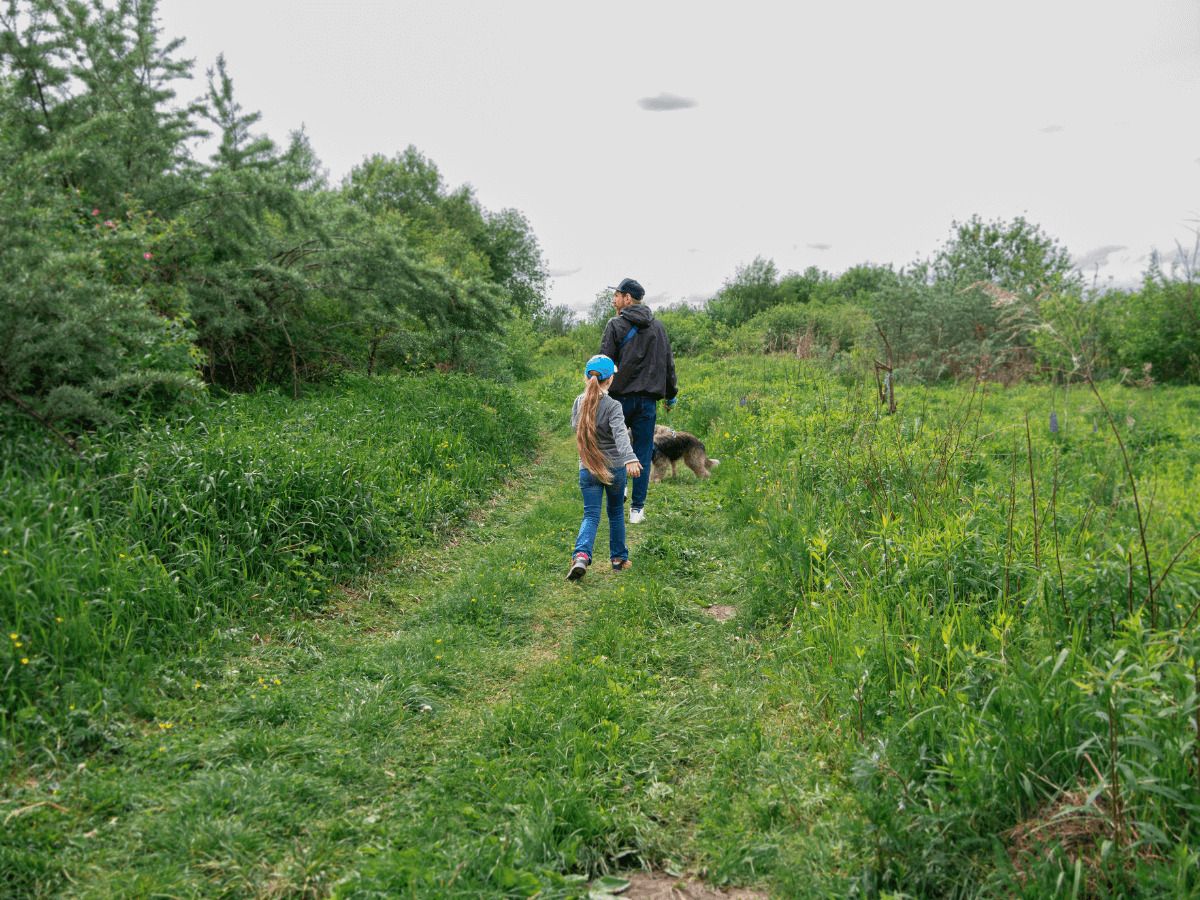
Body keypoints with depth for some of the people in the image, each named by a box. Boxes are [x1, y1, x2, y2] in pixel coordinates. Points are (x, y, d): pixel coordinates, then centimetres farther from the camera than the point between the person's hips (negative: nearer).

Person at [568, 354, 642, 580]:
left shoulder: (579, 402, 0)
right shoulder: (613, 406, -15)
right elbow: (620, 434, -31)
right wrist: (630, 459, -44)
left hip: (587, 469, 3)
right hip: (614, 468, -2)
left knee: (591, 515, 2)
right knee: (616, 512, 17)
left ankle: (581, 555, -23)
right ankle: (619, 558, 28)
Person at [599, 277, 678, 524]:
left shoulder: (616, 325, -4)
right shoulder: (658, 326, 12)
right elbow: (668, 363, 16)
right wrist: (671, 393, 26)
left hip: (621, 397, -4)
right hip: (648, 400, 4)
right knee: (642, 454, 6)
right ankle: (637, 508, 9)